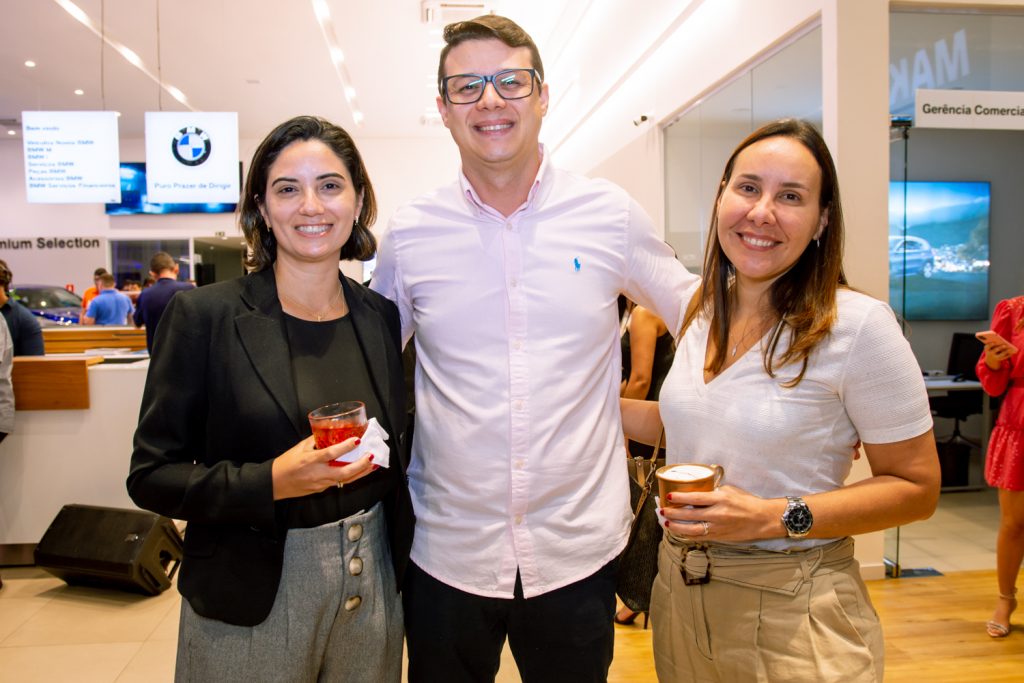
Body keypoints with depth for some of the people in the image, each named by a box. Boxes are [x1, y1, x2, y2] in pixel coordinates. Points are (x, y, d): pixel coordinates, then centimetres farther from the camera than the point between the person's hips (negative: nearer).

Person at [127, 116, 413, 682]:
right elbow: (151, 475, -9)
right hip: (248, 602, -3)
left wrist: (406, 564, 4)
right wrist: (273, 482, -23)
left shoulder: (381, 317, 0)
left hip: (373, 586, 4)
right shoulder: (202, 315, -11)